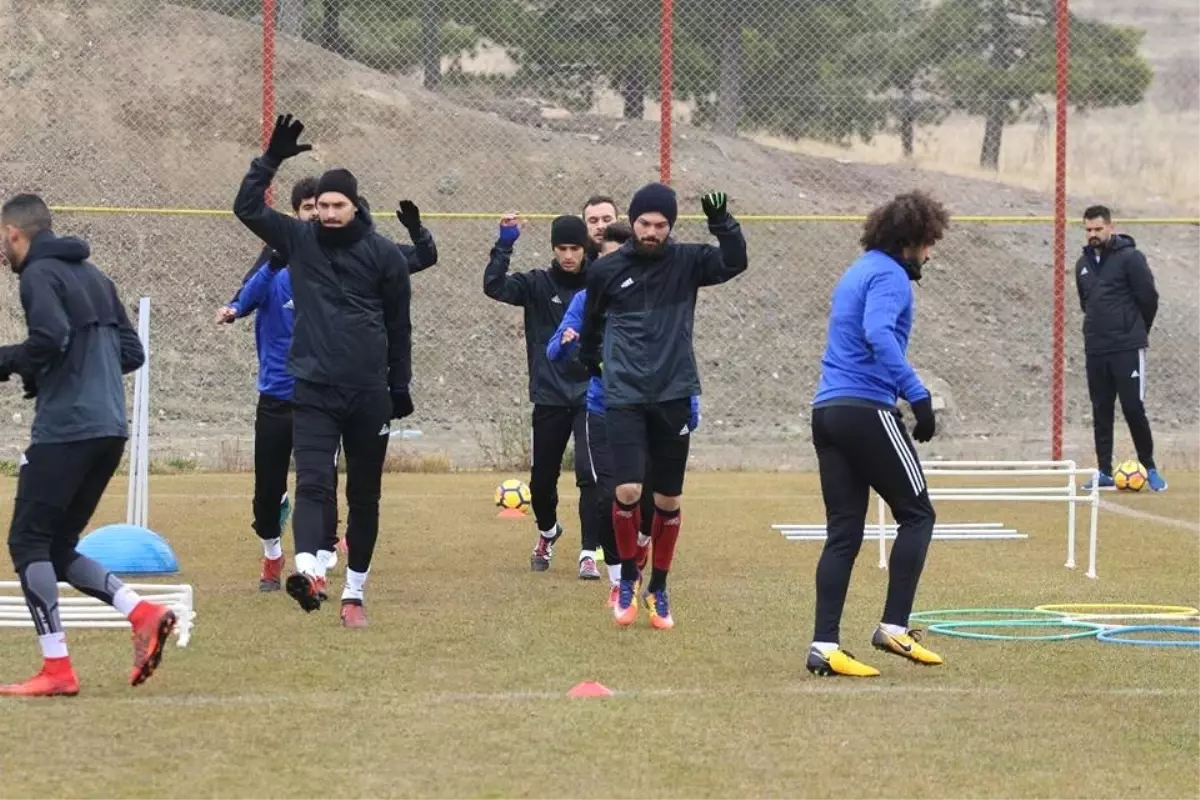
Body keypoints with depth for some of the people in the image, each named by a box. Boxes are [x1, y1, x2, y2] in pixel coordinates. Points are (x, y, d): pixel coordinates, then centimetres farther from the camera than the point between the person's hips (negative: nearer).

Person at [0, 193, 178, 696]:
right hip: (110, 429, 8)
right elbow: (131, 351, 20)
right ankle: (143, 614, -2)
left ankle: (56, 668, -8)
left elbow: (49, 338, -21)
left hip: (65, 429, -8)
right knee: (57, 545, 15)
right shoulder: (92, 276, 21)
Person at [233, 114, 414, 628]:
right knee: (313, 482, -17)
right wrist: (271, 160, -12)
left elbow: (399, 325, 7)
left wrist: (399, 385, 7)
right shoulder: (299, 240, 4)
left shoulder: (384, 254, 1)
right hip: (312, 391, -1)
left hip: (368, 393, 1)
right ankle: (307, 571, -35)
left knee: (364, 495, 7)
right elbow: (247, 207, -2)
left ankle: (354, 595, 16)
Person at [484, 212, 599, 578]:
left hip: (591, 395, -1)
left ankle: (589, 554, -9)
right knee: (541, 478, 10)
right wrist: (505, 244, -22)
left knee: (590, 474, -14)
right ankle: (547, 531, 40)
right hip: (549, 397, 1)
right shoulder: (537, 285, 0)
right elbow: (494, 286, -13)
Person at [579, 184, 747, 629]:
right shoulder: (607, 270, 1)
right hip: (624, 396, -1)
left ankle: (658, 588, 21)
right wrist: (590, 364, 27)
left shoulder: (686, 263, 1)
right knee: (627, 491, -14)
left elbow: (734, 263, -16)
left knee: (668, 500, 6)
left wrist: (723, 225, -29)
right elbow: (592, 323, 18)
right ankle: (627, 576, 8)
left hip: (674, 396, 1)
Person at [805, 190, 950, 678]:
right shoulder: (889, 275, -8)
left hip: (827, 411, 9)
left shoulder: (858, 272, 21)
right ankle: (894, 627, -1)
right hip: (867, 411, -9)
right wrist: (917, 395, -30)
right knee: (917, 514, 4)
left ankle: (824, 646, 0)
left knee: (843, 532, 7)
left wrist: (902, 391, 28)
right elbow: (878, 334, -25)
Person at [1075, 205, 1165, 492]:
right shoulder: (1083, 264, 11)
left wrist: (1136, 331, 5)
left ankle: (1150, 469, 3)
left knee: (1133, 408, -8)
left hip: (1128, 349, -6)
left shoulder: (1129, 258, -8)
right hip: (1095, 350, 6)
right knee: (1101, 412, 6)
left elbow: (1148, 297, -7)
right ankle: (1104, 471, 11)